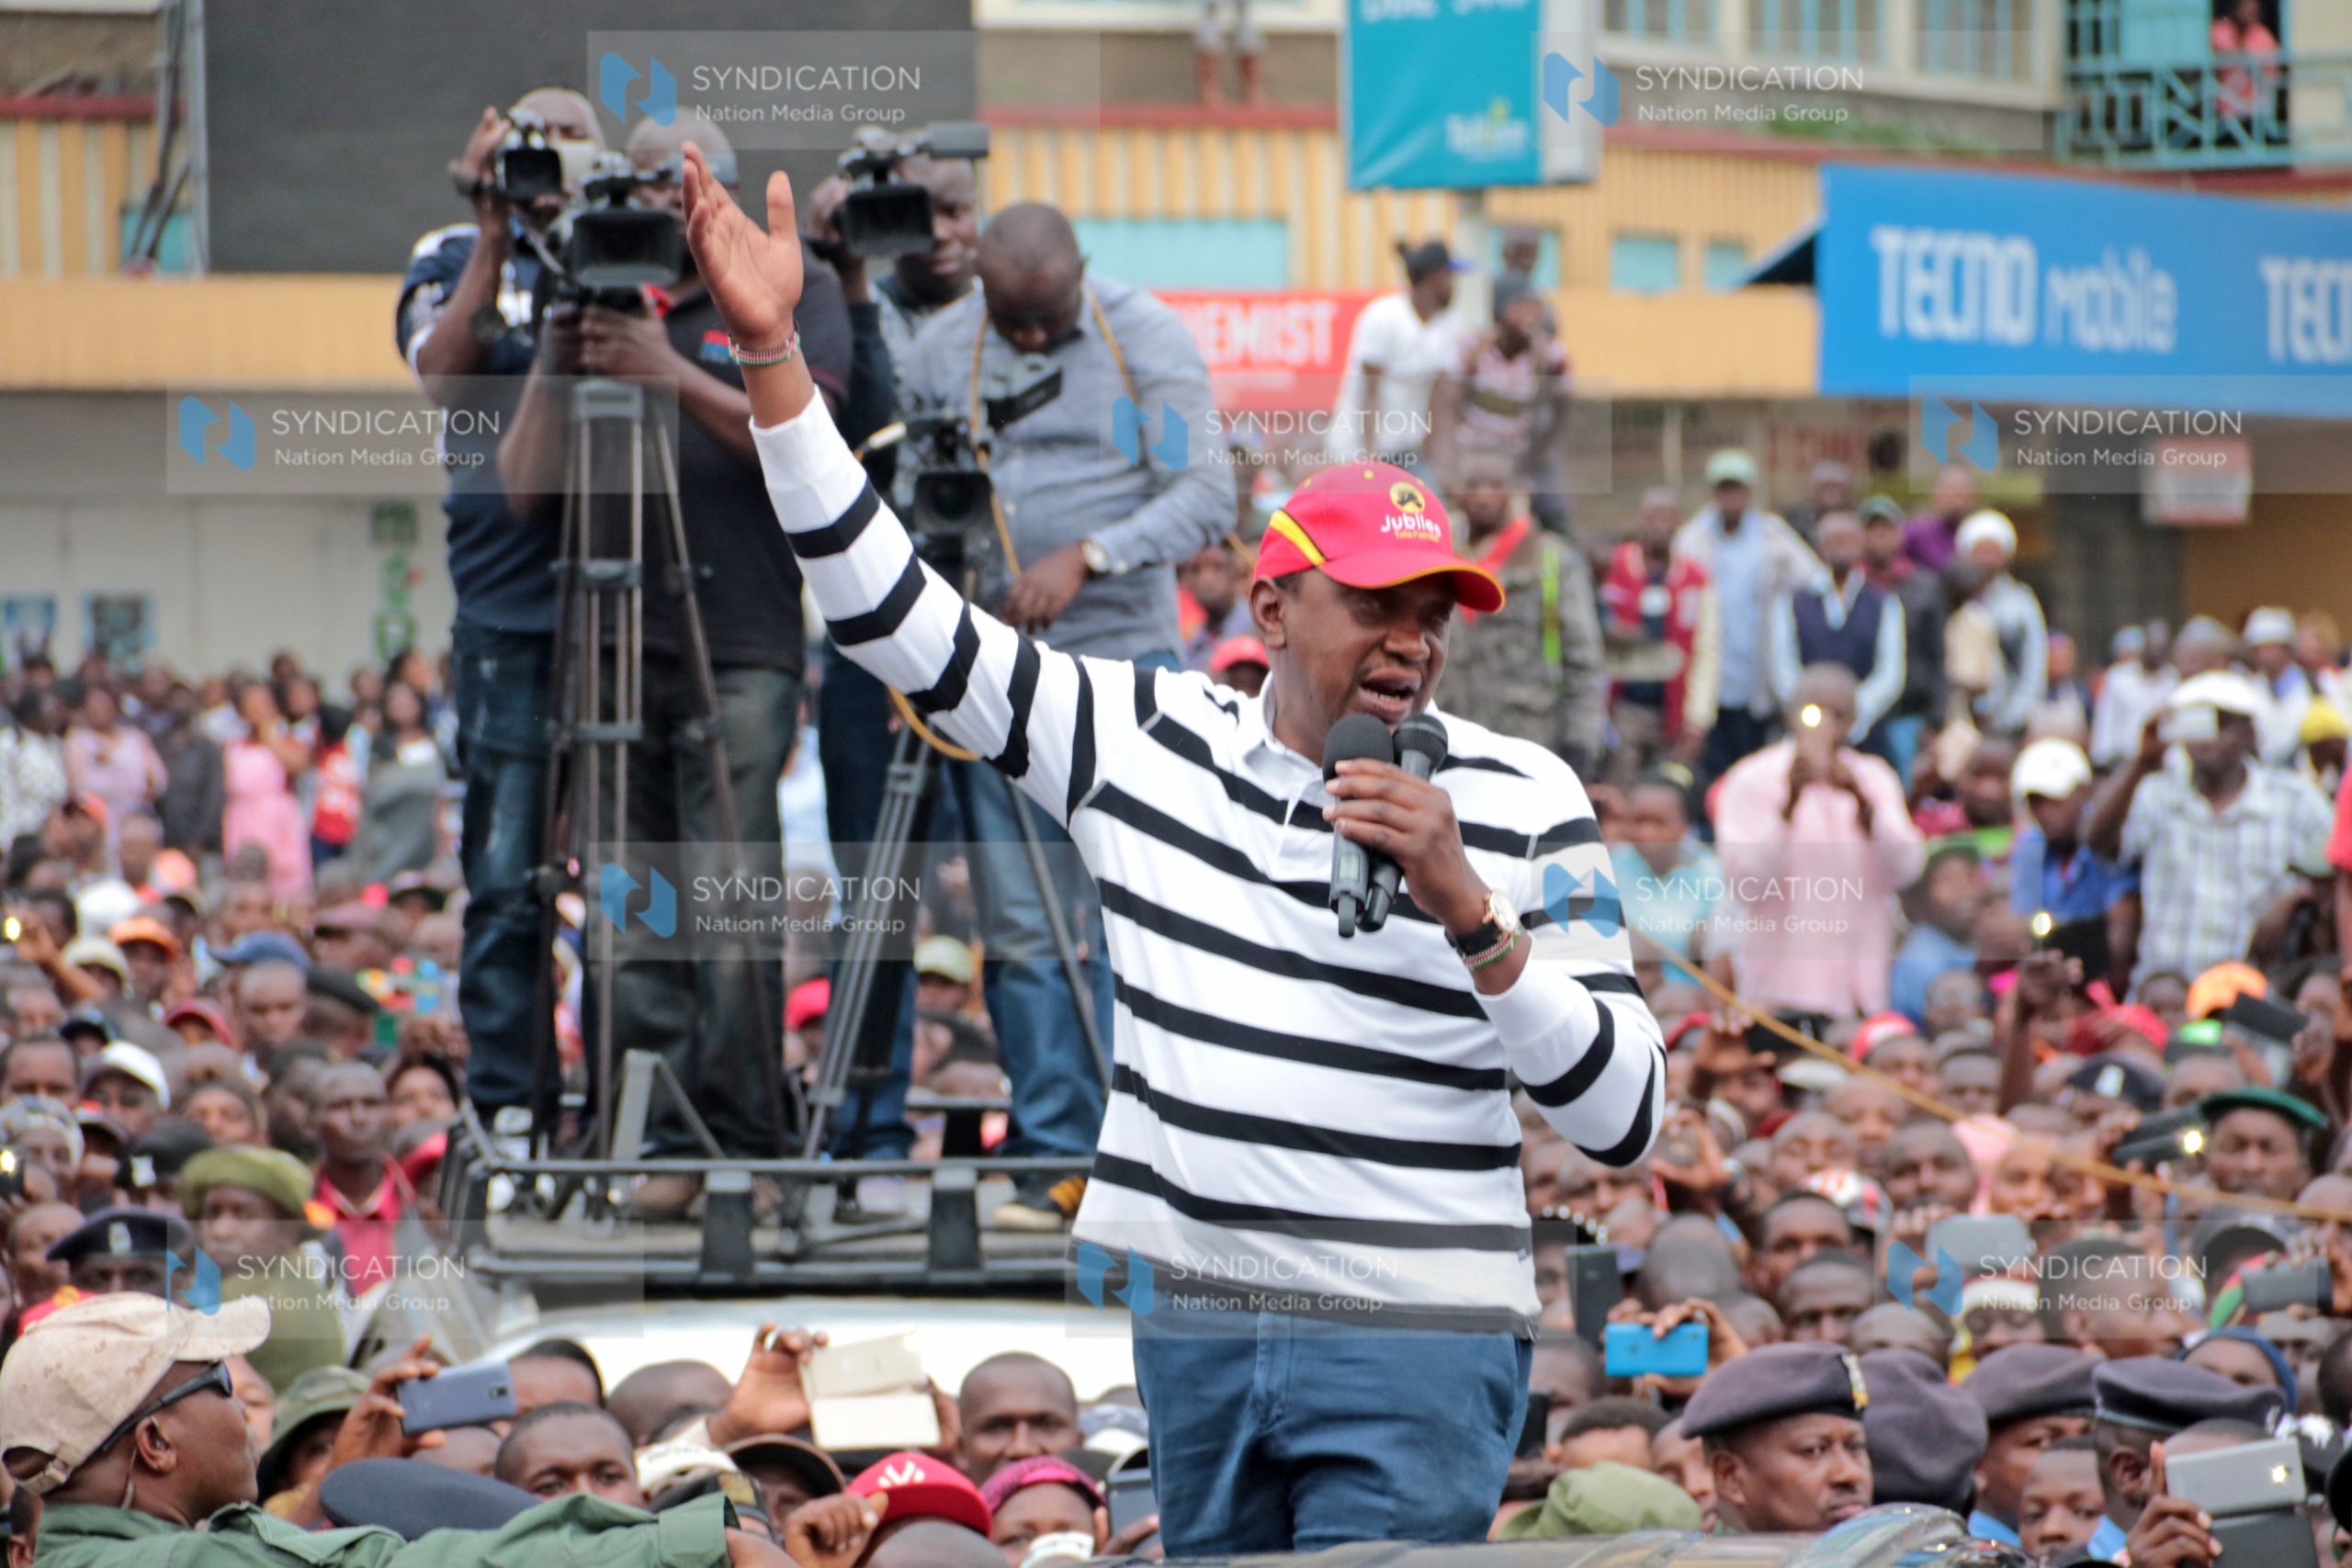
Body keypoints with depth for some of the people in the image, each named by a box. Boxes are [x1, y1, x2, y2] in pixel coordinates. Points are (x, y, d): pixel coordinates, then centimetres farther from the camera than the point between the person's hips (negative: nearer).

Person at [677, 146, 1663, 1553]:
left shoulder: (1522, 801, -3)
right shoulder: (1147, 739, 5)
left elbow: (1627, 1117, -6)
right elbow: (898, 614, 5)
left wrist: (1466, 906, -19)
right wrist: (773, 350, -2)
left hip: (1416, 1352, -4)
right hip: (1194, 1330, 4)